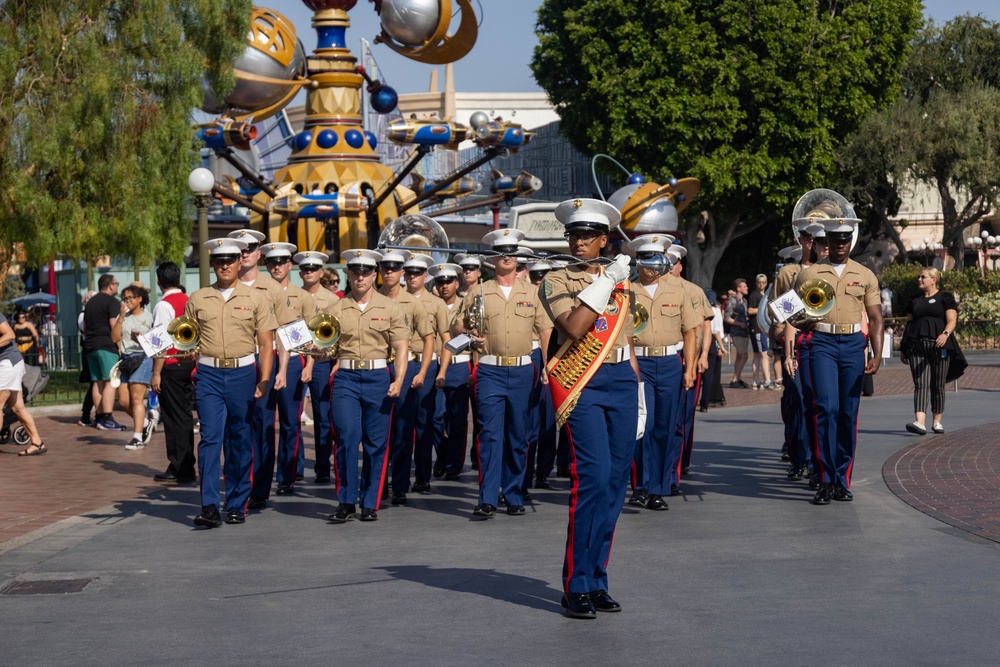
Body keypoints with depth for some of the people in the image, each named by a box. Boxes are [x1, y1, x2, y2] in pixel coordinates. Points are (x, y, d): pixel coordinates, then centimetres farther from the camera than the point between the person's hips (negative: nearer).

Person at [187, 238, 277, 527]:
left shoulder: (256, 298, 6)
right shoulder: (198, 299, 9)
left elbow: (266, 344, 3)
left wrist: (264, 380, -6)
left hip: (243, 373, 0)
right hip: (209, 375, 0)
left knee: (240, 441, 5)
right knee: (210, 437, -10)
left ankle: (237, 505, 15)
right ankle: (209, 506, -14)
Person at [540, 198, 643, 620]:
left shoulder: (620, 282, 18)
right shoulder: (557, 281, 2)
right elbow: (573, 327, -16)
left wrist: (637, 396, 19)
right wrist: (606, 282, -15)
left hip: (622, 381, 6)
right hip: (583, 384, -6)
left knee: (616, 482, 4)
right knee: (592, 479, -15)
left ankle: (597, 580, 12)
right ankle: (577, 587, -9)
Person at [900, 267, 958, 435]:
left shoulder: (945, 298, 6)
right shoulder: (915, 301, 20)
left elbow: (952, 321, -5)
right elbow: (909, 324, 23)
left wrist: (945, 334, -25)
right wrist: (904, 349, 20)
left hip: (938, 346, -3)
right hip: (917, 346, 3)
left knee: (937, 385, 3)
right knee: (920, 384, -10)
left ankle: (937, 421, 17)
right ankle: (920, 423, -24)